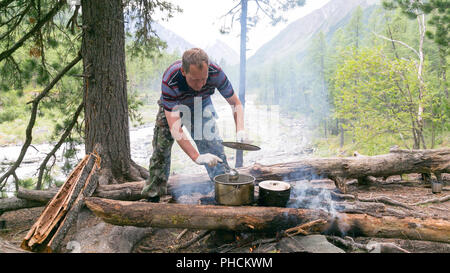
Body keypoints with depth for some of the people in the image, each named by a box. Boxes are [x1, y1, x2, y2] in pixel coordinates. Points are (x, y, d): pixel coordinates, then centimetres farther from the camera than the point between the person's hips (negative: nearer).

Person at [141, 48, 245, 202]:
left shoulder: (215, 73, -34)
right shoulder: (170, 81, -42)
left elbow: (236, 103, -18)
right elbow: (175, 129, -44)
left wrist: (240, 130, -36)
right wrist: (197, 157, -52)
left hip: (201, 105, 2)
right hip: (172, 109, -1)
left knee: (215, 148, -12)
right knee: (161, 150, 0)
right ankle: (153, 196, 17)